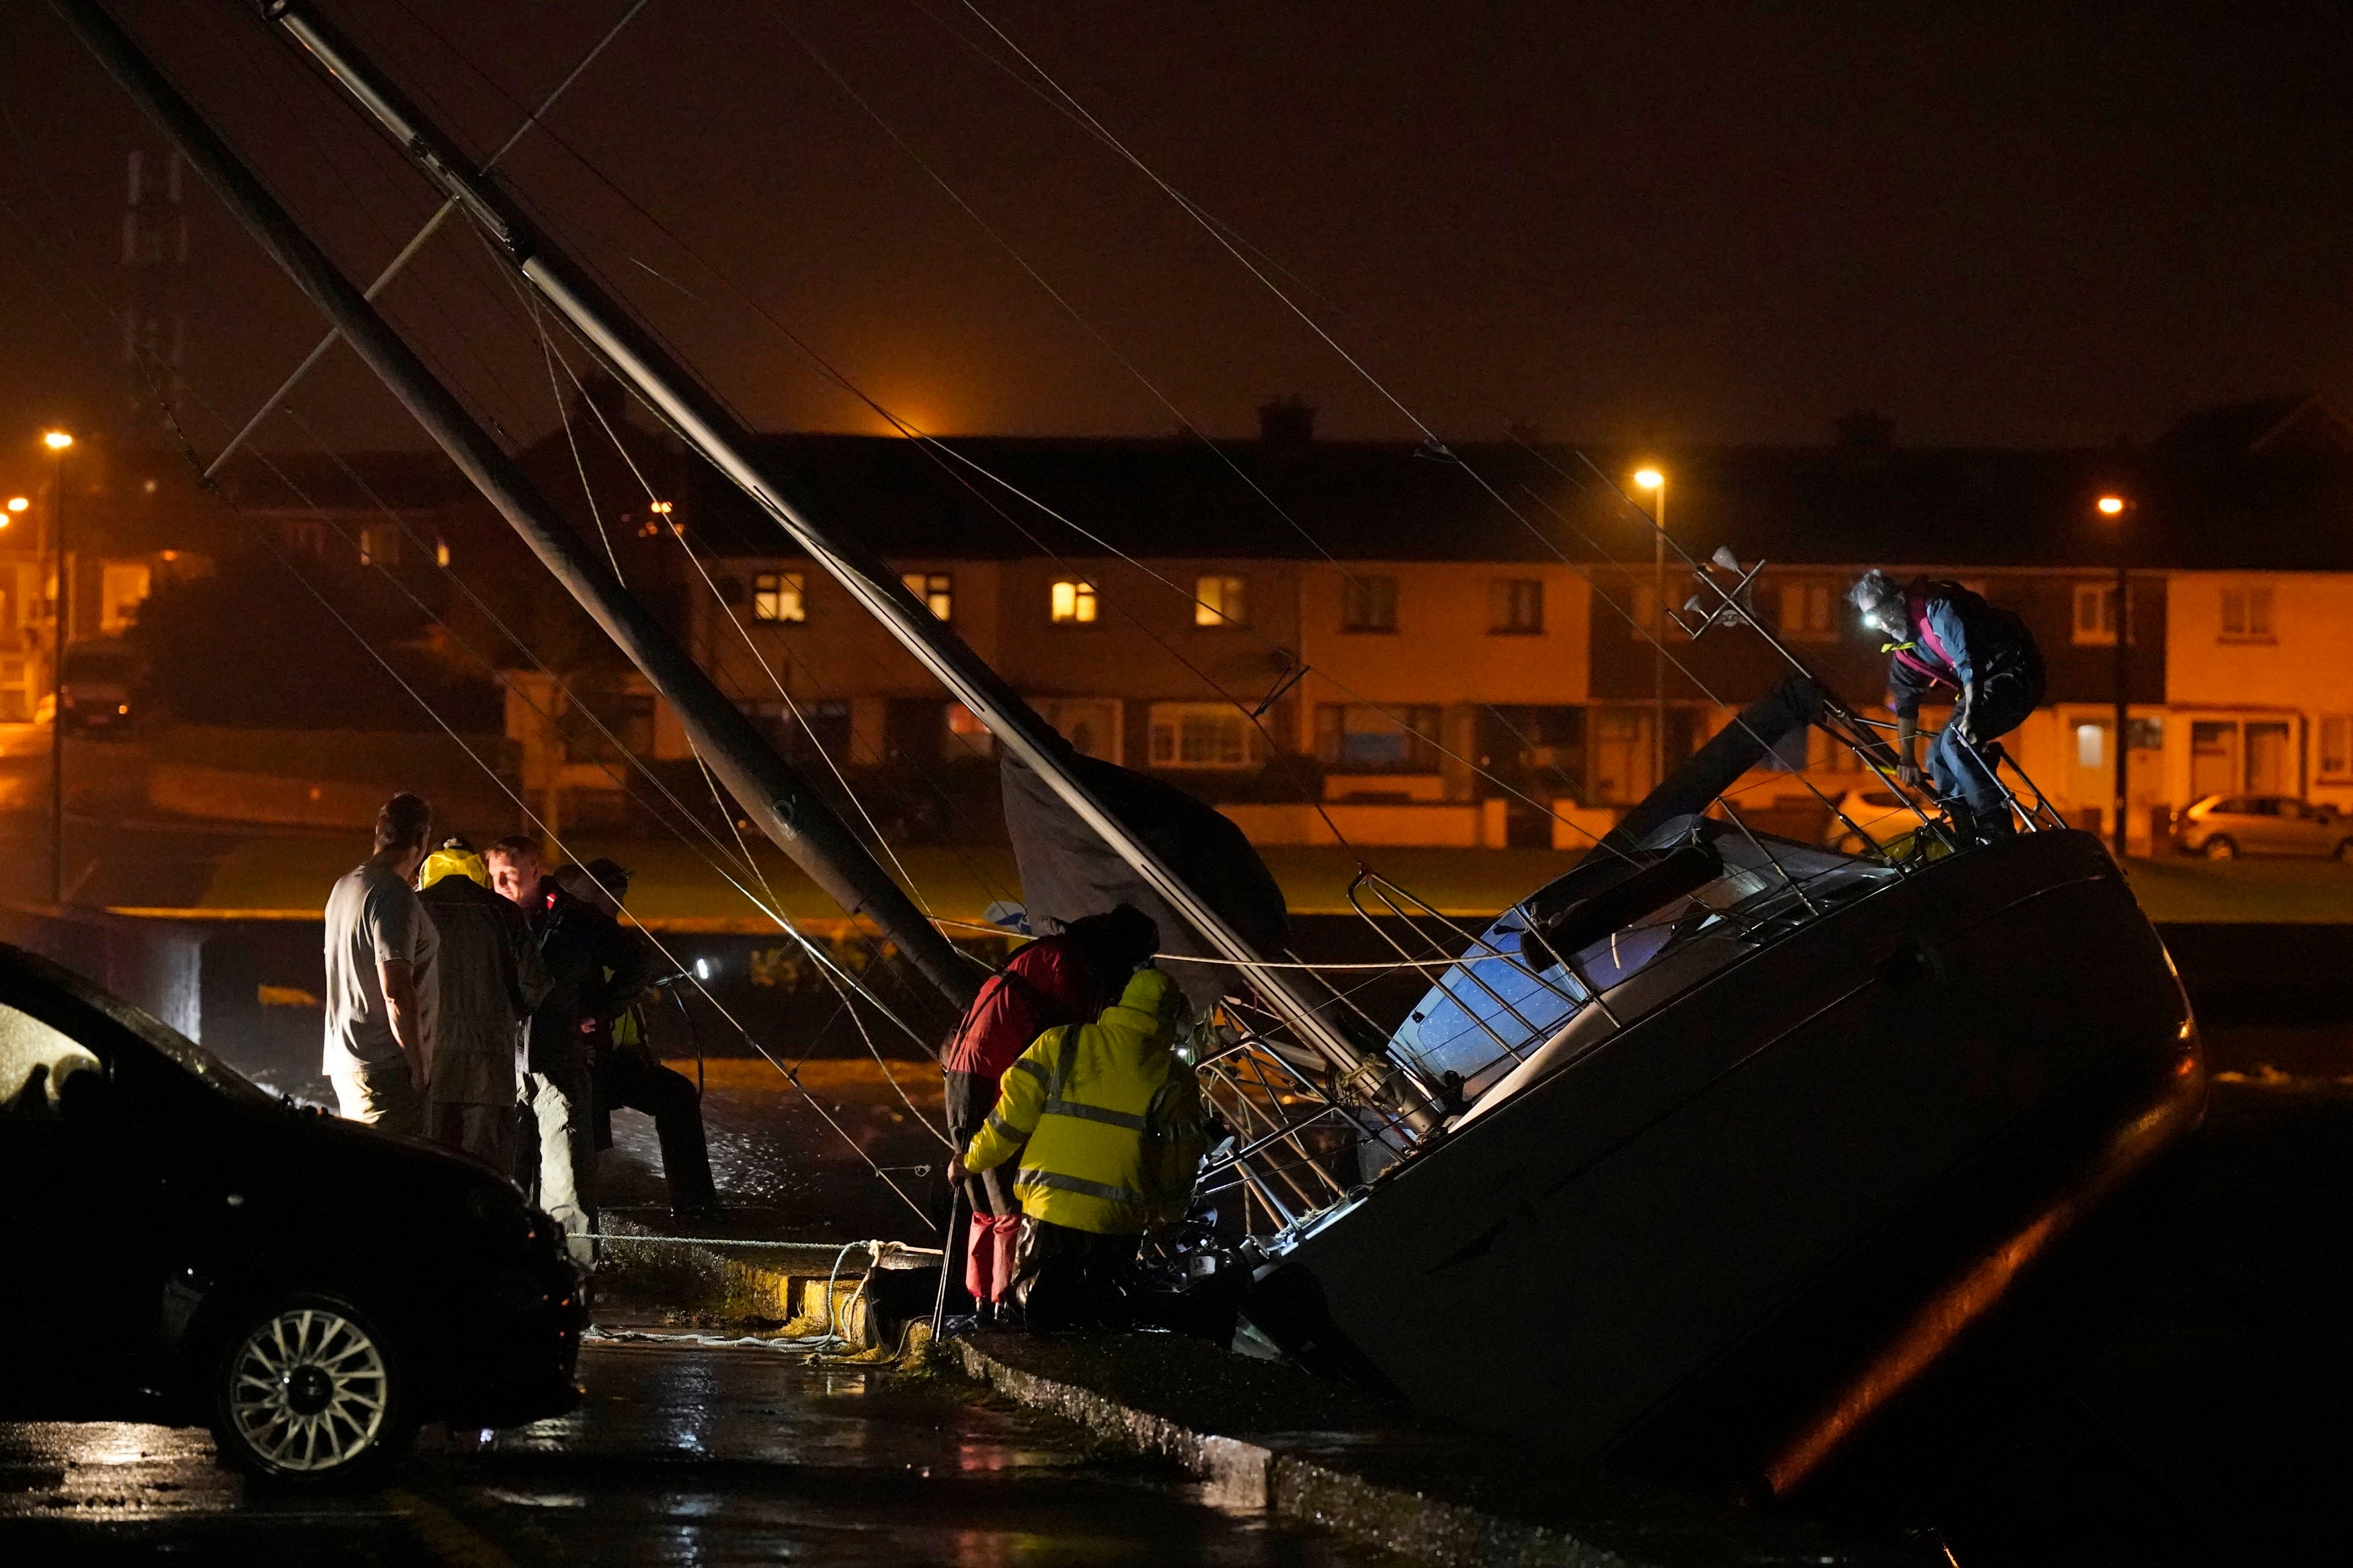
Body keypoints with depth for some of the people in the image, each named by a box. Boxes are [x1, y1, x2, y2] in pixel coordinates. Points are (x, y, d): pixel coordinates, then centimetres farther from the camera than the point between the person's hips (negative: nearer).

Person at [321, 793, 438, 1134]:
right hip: (384, 1067, -10)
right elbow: (396, 991, -20)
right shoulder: (394, 895, -15)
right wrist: (420, 1065, -15)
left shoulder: (345, 886, 15)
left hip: (345, 1059, 10)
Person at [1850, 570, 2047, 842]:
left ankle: (2000, 836, -25)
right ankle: (1973, 842, 7)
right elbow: (1905, 704, 16)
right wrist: (1906, 758, 15)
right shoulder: (1902, 649, 9)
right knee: (1938, 756, 6)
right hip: (1983, 685, 10)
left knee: (1954, 742, -24)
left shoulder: (1937, 608, -18)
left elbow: (1968, 661, -26)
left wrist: (1969, 716, -33)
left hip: (2016, 673, -10)